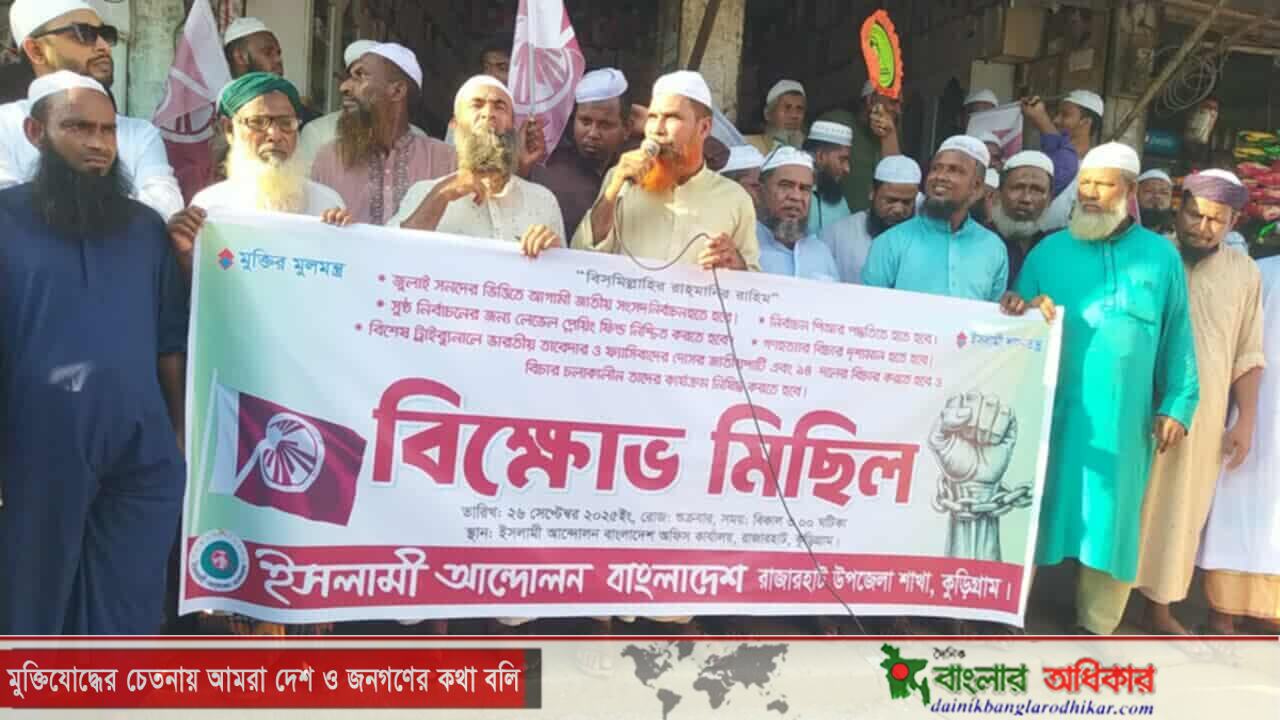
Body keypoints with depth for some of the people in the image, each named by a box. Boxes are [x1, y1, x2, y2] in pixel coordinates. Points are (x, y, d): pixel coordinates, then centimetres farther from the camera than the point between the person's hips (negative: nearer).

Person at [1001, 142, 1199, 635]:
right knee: (1034, 510, 3)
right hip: (1051, 409, 0)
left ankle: (1095, 627, 20)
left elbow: (1178, 338, 7)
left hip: (1124, 416, 1)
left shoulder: (1160, 256, 9)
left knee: (1112, 519, 6)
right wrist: (1022, 315, -15)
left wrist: (1177, 405, 1)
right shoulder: (1048, 252, 8)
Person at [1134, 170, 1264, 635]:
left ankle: (1159, 606, 23)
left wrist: (1246, 420, 4)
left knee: (1179, 510, 11)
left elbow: (1248, 354, 8)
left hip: (1203, 417, 3)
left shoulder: (1244, 272, 6)